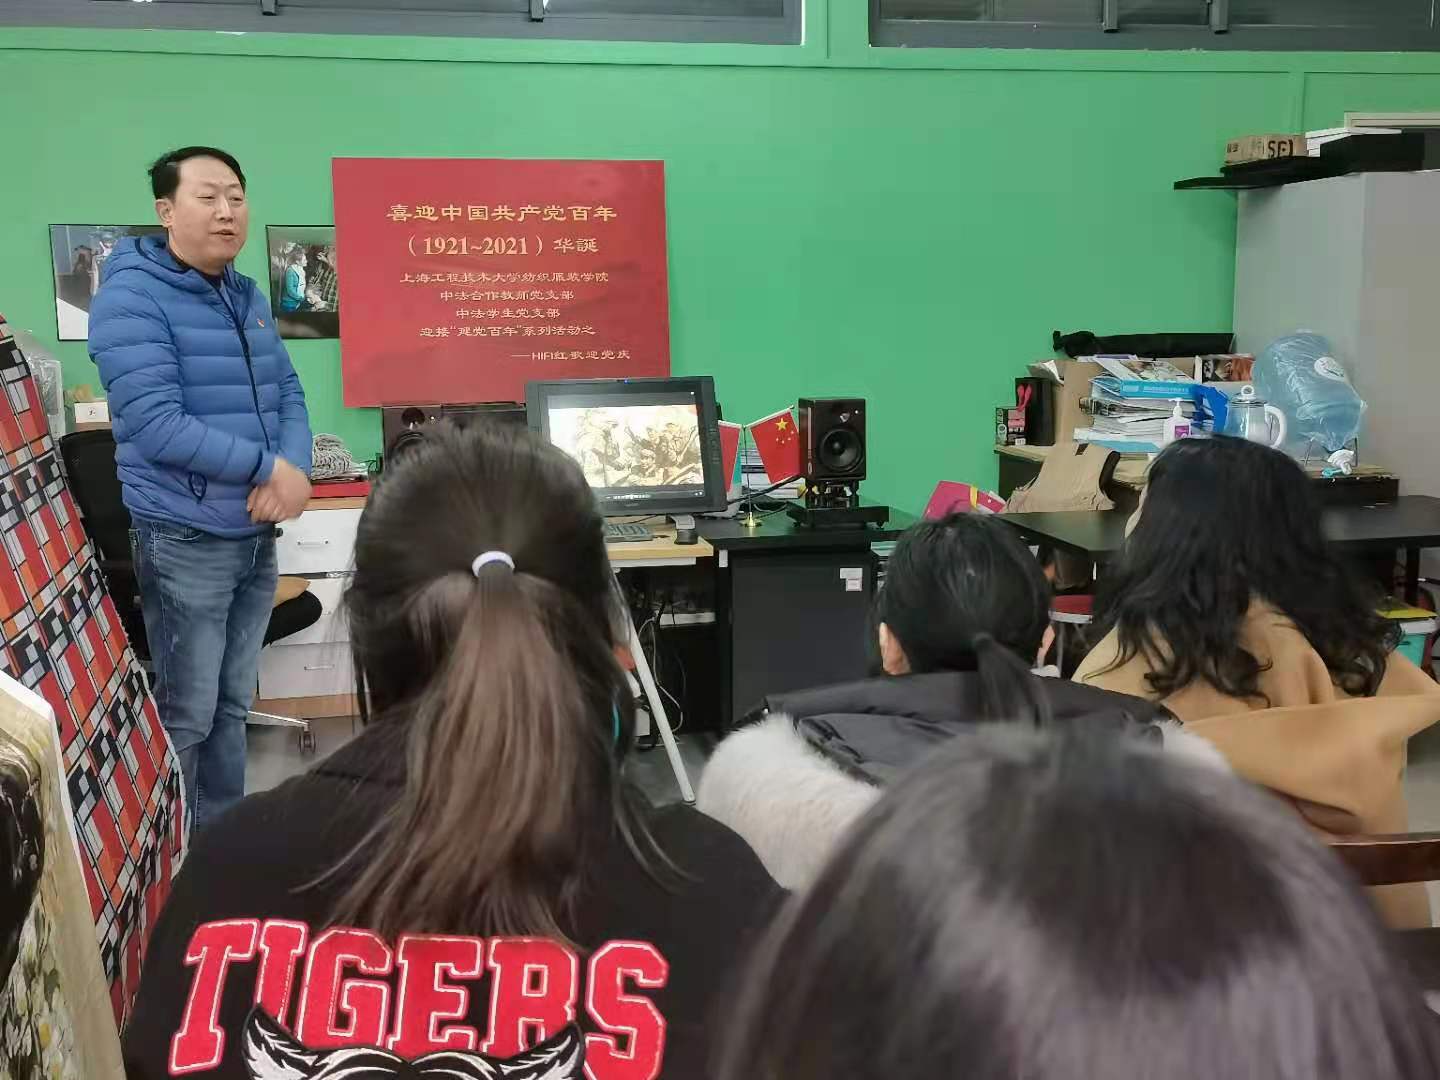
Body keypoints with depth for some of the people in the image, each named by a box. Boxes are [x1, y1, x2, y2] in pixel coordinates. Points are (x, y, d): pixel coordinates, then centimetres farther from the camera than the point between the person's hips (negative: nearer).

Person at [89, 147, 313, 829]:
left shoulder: (248, 296, 10)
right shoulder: (132, 295, -13)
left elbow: (287, 392, 10)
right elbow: (155, 425, -22)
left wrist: (297, 468, -11)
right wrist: (268, 466, -19)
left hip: (257, 537, 7)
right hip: (185, 541, -7)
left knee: (231, 705, 17)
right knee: (184, 716, 2)